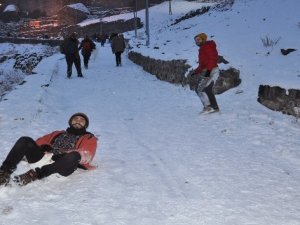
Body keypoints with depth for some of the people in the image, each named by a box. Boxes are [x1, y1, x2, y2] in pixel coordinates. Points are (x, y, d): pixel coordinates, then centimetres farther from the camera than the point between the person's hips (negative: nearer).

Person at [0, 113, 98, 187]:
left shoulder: (89, 138, 24)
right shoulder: (58, 133, 36)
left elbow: (86, 155, 4)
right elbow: (40, 141, 25)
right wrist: (45, 147, 1)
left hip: (62, 166, -4)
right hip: (44, 158, 4)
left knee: (73, 156, -38)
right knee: (25, 140, -19)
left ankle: (34, 174, -41)